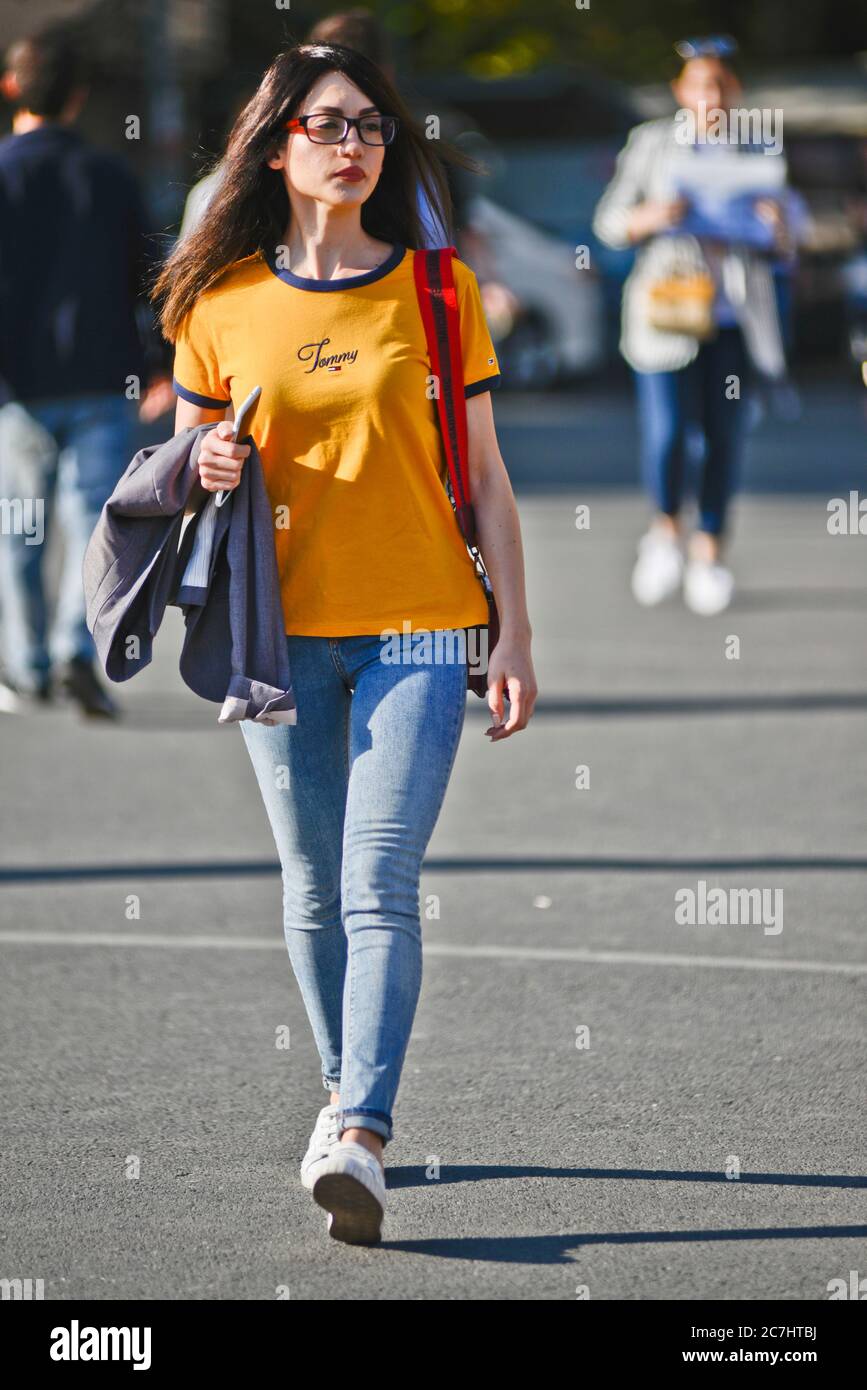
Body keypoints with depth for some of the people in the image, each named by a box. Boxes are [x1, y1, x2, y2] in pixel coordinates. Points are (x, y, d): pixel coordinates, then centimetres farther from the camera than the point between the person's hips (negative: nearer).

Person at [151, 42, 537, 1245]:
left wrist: (516, 637, 1)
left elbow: (484, 477, 5)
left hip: (417, 625, -2)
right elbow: (195, 447, 16)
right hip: (281, 629, 2)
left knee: (380, 885, -13)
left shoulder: (437, 291, 2)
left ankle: (360, 1136, -22)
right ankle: (346, 1091, 29)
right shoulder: (221, 301, 4)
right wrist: (206, 469, -9)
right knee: (314, 887, 10)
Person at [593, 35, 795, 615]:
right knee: (666, 434, -11)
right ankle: (667, 530, 15)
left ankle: (710, 551, 15)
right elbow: (609, 221, 6)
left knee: (726, 436, 1)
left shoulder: (757, 155, 10)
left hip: (735, 316, 2)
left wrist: (778, 230, -9)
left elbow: (779, 253, 14)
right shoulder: (651, 143, 5)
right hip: (669, 310, -2)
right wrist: (651, 217, -14)